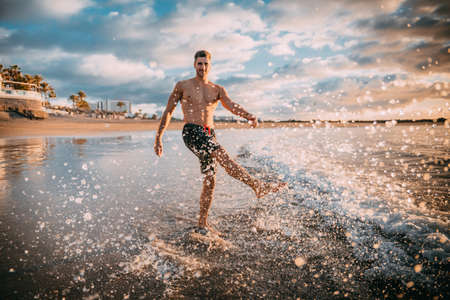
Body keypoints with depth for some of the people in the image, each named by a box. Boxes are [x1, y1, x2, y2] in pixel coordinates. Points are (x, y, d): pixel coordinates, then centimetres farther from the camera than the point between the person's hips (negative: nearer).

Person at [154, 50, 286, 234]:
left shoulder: (217, 90, 14)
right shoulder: (182, 86, 8)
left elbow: (231, 105, -4)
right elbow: (168, 112, 11)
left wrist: (249, 116, -25)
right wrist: (158, 138, 9)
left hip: (209, 135, 4)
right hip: (191, 132, -4)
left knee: (210, 180, 2)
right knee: (223, 156, -27)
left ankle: (202, 224, 13)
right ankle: (258, 186, -27)